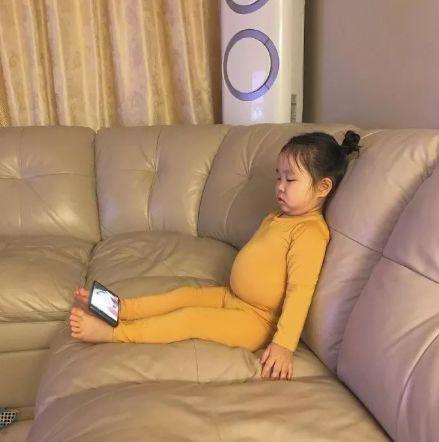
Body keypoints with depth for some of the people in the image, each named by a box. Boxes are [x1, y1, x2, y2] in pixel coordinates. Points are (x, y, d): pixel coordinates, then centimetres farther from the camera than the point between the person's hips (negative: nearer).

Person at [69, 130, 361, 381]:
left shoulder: (310, 232, -21)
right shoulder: (275, 218, 11)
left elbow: (301, 290, -28)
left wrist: (284, 344, -32)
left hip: (256, 321, -9)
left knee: (190, 318, -18)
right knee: (185, 294, 2)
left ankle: (111, 334, -16)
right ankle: (116, 308, 3)